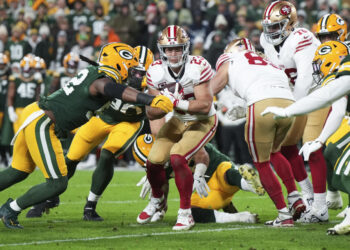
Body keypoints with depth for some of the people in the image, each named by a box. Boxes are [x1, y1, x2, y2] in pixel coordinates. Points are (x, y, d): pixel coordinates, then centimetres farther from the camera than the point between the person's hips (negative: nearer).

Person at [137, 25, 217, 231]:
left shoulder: (198, 67, -26)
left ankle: (186, 214, -12)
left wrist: (176, 103, -36)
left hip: (202, 121, -5)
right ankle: (157, 200, 30)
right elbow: (152, 113, -8)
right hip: (177, 121, 5)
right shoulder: (156, 71, -11)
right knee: (154, 161, -5)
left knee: (177, 158, -25)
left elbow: (205, 105, -29)